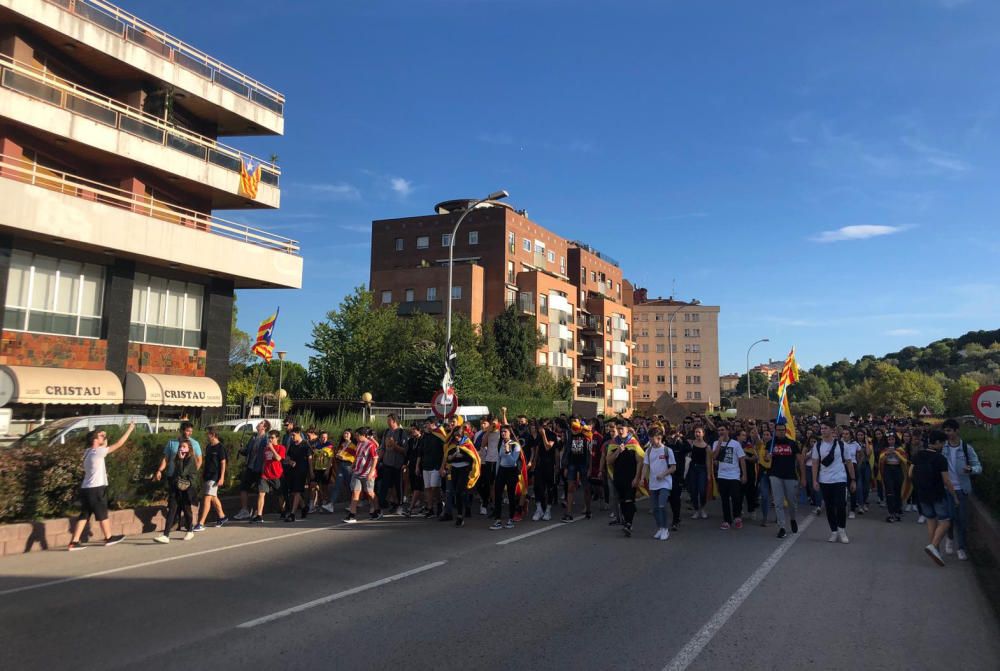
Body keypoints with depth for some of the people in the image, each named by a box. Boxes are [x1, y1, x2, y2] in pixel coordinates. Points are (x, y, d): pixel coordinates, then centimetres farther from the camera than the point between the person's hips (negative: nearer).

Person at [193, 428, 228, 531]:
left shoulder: (220, 447, -11)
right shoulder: (208, 447, 12)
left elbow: (223, 463, -13)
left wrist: (222, 477, -17)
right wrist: (203, 475, 18)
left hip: (214, 477, -9)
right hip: (206, 475, 9)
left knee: (207, 498, -12)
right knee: (213, 498, 17)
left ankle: (201, 524, -12)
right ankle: (222, 517, 32)